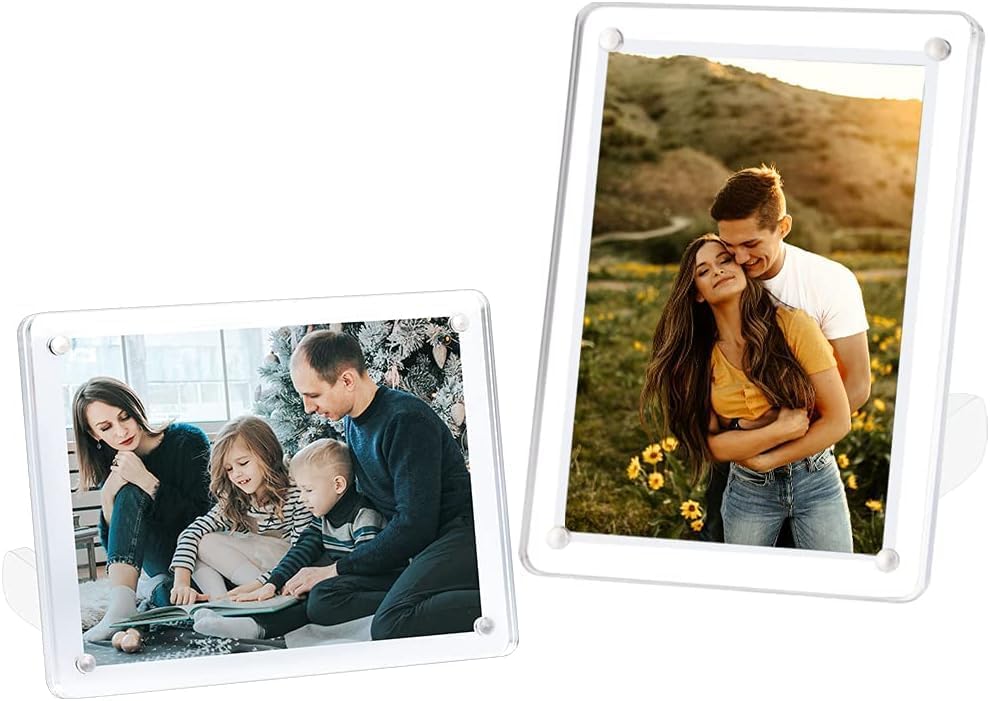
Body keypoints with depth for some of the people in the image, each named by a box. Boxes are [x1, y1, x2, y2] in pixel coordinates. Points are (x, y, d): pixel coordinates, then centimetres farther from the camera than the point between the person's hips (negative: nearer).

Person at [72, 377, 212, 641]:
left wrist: (147, 481, -23)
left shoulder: (187, 440, -9)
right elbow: (114, 545, 0)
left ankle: (123, 603, -35)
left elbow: (204, 518, -16)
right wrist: (107, 498, -17)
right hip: (165, 565, 3)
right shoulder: (114, 466, 4)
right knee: (128, 494, -20)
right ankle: (122, 601, -36)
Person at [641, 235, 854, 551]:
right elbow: (714, 444, -10)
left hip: (817, 481, -2)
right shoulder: (699, 357, -5)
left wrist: (767, 460, -13)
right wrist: (782, 430, -22)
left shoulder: (792, 325, -14)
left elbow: (838, 421, -13)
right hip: (747, 490, 2)